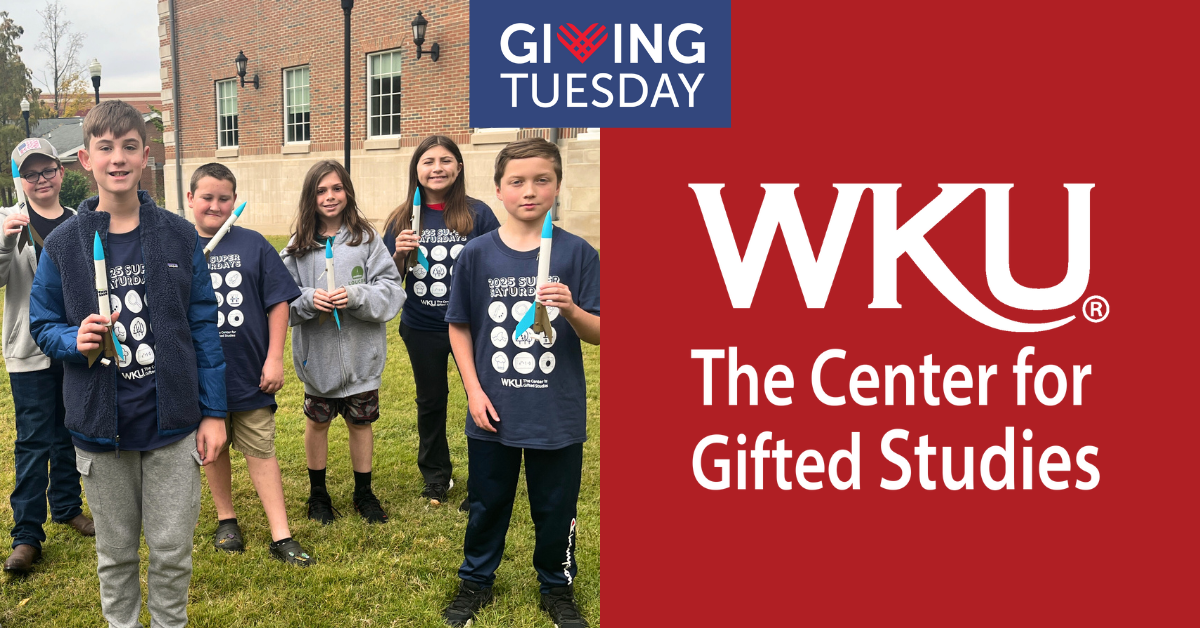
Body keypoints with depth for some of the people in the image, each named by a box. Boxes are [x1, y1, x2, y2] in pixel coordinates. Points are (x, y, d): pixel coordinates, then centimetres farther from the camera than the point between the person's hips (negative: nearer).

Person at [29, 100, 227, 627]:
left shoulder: (179, 237, -2)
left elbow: (203, 328, 0)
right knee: (115, 553, 15)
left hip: (172, 423, 0)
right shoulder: (63, 244, -2)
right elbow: (42, 325, 6)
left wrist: (213, 412, -1)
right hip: (100, 426, 1)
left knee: (172, 551, 8)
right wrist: (75, 340, -17)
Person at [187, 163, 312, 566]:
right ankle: (226, 519, 34)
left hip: (249, 372, -1)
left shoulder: (254, 245, -2)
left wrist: (274, 359, -5)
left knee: (261, 450, 4)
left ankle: (281, 537, 8)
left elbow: (278, 303, -1)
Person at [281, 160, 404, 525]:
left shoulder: (367, 238, -4)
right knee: (317, 421, 16)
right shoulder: (298, 245, 0)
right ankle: (317, 492, 34)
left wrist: (356, 296, -23)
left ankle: (364, 493, 30)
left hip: (361, 353, -1)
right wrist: (308, 300, -18)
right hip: (317, 353, 1)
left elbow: (391, 289, -8)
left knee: (361, 421, 12)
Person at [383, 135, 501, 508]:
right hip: (422, 329, 3)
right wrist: (399, 255, -17)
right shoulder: (403, 219, -1)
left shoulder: (477, 214, -8)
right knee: (430, 401, 18)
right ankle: (436, 477, 37)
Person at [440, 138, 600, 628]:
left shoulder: (578, 254, -7)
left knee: (555, 508, 13)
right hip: (493, 412, 1)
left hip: (558, 415, -1)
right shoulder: (477, 254, -4)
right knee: (487, 503, 17)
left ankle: (558, 587, 35)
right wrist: (474, 390, -3)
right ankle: (476, 581, 38)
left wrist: (570, 309, -27)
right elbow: (460, 326, 5)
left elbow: (598, 333, -7)